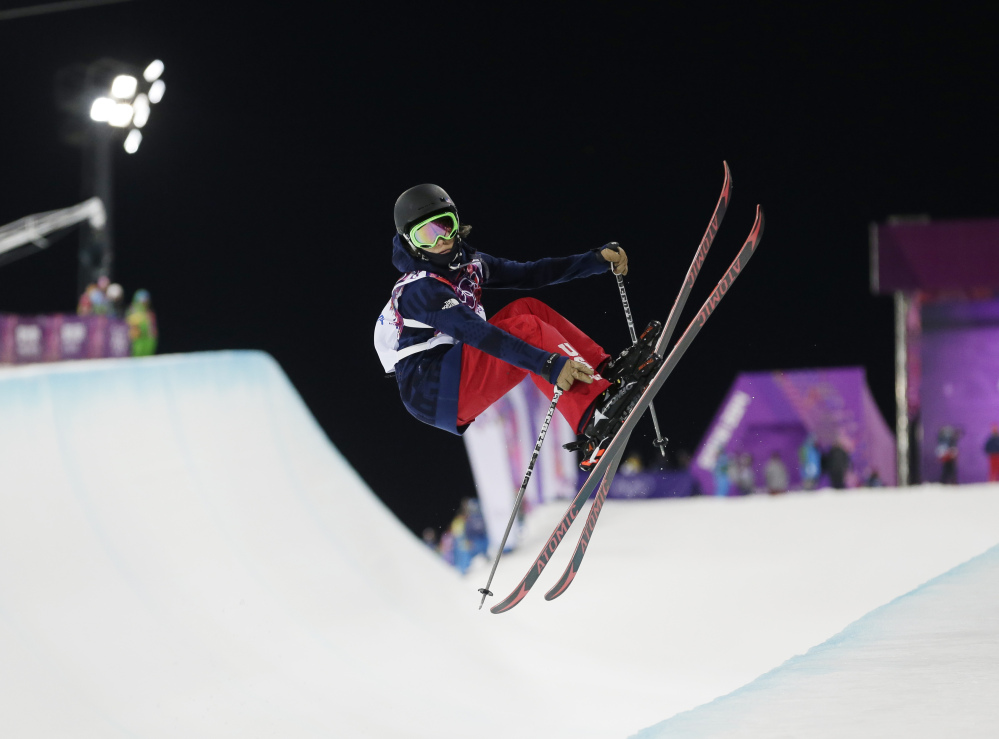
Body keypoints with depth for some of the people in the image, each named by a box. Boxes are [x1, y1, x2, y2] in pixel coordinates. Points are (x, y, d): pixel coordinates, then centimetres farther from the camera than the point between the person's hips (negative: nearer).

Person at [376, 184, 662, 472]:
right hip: (429, 392, -9)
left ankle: (607, 373, -10)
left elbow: (528, 274, 11)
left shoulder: (467, 263, 12)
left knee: (526, 308, 0)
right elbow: (474, 332, -30)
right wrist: (547, 364, -40)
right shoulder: (421, 289, -17)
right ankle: (597, 423, -39)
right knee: (527, 328, -22)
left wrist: (598, 260, 3)